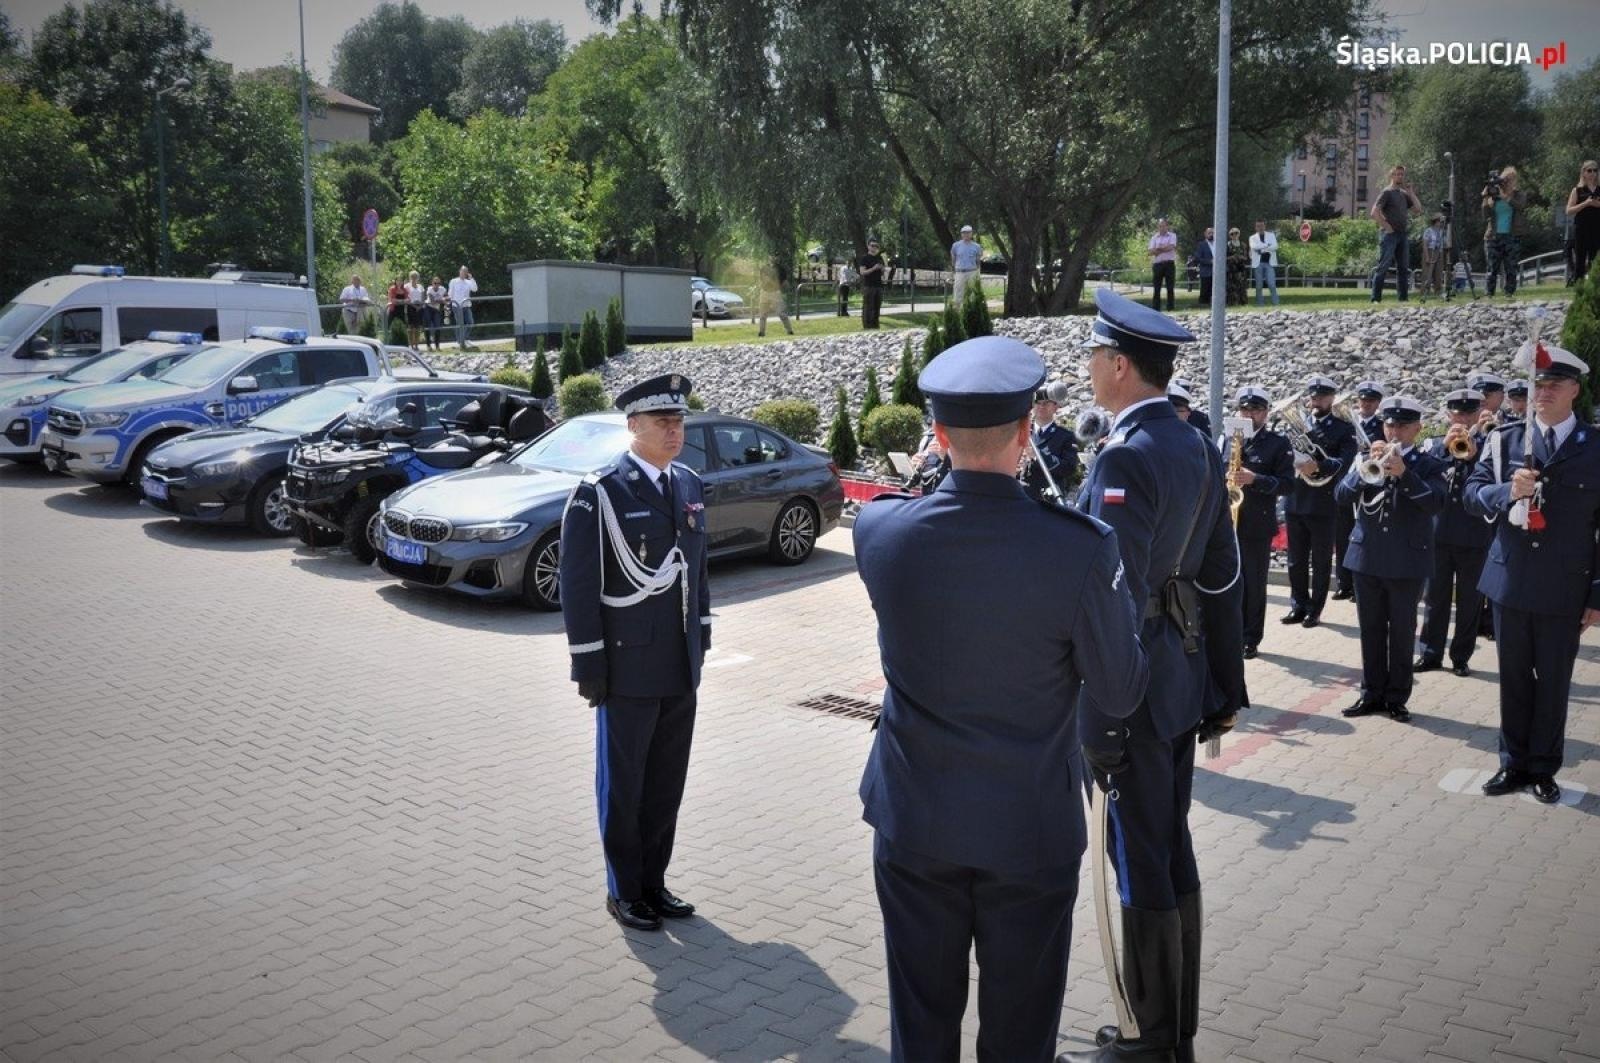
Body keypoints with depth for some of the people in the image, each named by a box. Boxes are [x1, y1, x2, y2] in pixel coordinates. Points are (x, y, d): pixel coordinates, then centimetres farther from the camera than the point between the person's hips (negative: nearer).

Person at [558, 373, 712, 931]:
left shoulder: (689, 485, 7)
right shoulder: (599, 493, -13)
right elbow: (578, 586, -13)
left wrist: (701, 638, 13)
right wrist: (588, 665, -13)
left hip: (681, 668, 6)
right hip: (628, 667, -6)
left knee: (667, 781, 14)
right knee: (623, 783, 10)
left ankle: (653, 880, 30)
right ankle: (623, 890, 25)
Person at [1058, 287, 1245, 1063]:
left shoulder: (1126, 459, -20)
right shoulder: (1198, 449, 7)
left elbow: (1118, 600, -23)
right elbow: (1223, 579, 11)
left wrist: (1099, 725, -20)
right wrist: (1226, 688, 17)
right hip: (1183, 679, 9)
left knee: (1140, 869, 4)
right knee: (1172, 854, 18)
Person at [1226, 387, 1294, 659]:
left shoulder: (1278, 443, -1)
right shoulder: (1226, 437, 9)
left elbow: (1287, 483, -7)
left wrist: (1255, 479, -21)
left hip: (1257, 524, -3)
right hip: (1224, 520, 3)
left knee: (1254, 585, 4)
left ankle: (1251, 639, 14)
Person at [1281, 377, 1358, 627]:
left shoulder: (1344, 429, -2)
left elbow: (1345, 462, -17)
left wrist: (1318, 466, -32)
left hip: (1323, 504, -4)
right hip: (1295, 502, 4)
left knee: (1320, 562, 5)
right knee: (1296, 561, 11)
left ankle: (1315, 610, 13)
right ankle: (1298, 606, 21)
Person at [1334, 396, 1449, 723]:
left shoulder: (1429, 465, 0)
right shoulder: (1366, 458, 7)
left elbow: (1437, 503, -16)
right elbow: (1341, 495, -4)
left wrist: (1404, 473, -26)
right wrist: (1367, 466, -18)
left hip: (1408, 561, -2)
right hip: (1367, 557, 3)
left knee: (1402, 633, 5)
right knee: (1371, 631, 10)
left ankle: (1397, 697, 14)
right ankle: (1372, 694, 19)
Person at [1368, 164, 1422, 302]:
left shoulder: (1404, 194, 17)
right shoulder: (1387, 192, -4)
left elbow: (1418, 210, 16)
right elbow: (1374, 212, -15)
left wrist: (1411, 194, 9)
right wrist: (1386, 226, -16)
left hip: (1402, 234, 8)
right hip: (1389, 234, -8)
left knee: (1403, 268, 7)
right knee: (1383, 267, -10)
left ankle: (1403, 298, 12)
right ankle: (1376, 299, -11)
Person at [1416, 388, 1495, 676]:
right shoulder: (1435, 444, 5)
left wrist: (1474, 455, -24)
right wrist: (1444, 445, -22)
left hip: (1475, 537, -1)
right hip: (1438, 533, 1)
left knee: (1470, 601, 7)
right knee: (1435, 598, 9)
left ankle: (1461, 657, 17)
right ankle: (1430, 654, 18)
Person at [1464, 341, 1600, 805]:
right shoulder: (1506, 439, 2)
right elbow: (1472, 493, 1)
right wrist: (1507, 491, -21)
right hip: (1511, 581, 2)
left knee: (1554, 682, 9)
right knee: (1514, 679, 12)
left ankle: (1544, 768, 23)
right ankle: (1513, 764, 24)